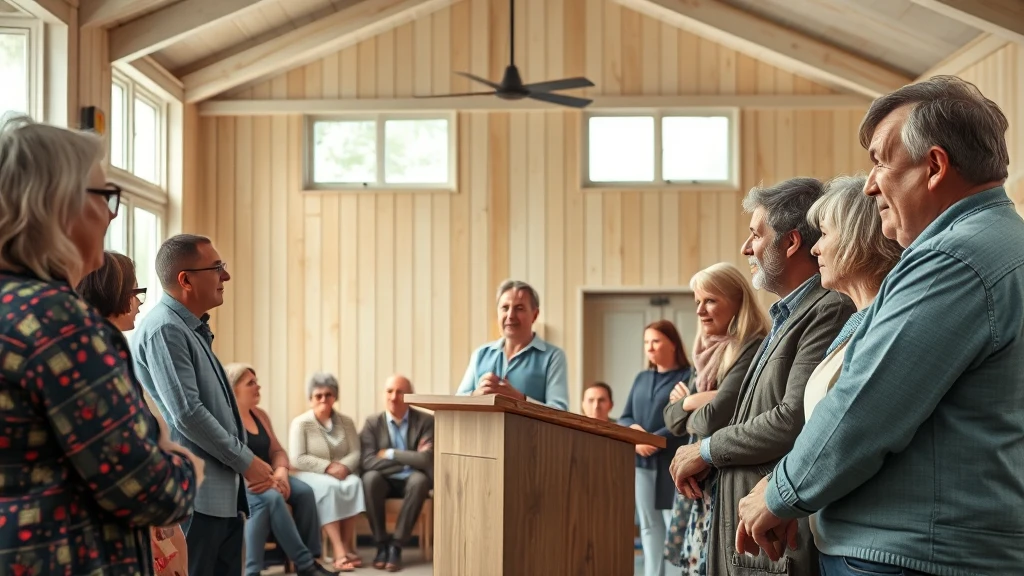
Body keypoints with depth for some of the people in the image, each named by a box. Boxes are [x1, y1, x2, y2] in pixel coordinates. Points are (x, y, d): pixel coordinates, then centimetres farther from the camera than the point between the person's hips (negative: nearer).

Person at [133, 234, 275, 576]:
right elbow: (187, 414, -22)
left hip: (223, 494, 9)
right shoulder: (164, 329, -15)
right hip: (193, 495, -9)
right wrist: (246, 462, -14)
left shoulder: (192, 329, 15)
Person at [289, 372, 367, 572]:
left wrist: (344, 466, -20)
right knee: (329, 487, -37)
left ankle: (348, 546, -28)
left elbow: (355, 453, 2)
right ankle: (339, 551, -41)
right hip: (310, 476, -3)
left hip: (343, 473, 3)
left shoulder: (346, 422, 9)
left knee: (354, 483, -32)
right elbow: (298, 459, -12)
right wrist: (328, 467, -21)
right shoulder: (300, 423, -3)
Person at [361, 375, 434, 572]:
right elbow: (368, 462, -16)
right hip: (384, 482, 1)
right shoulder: (372, 423, -3)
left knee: (419, 479, -34)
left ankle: (396, 546, -27)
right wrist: (409, 460, -19)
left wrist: (390, 454, -16)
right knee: (370, 477, -32)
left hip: (410, 481, 0)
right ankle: (381, 544, -19)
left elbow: (426, 460, -19)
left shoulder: (426, 421, -6)